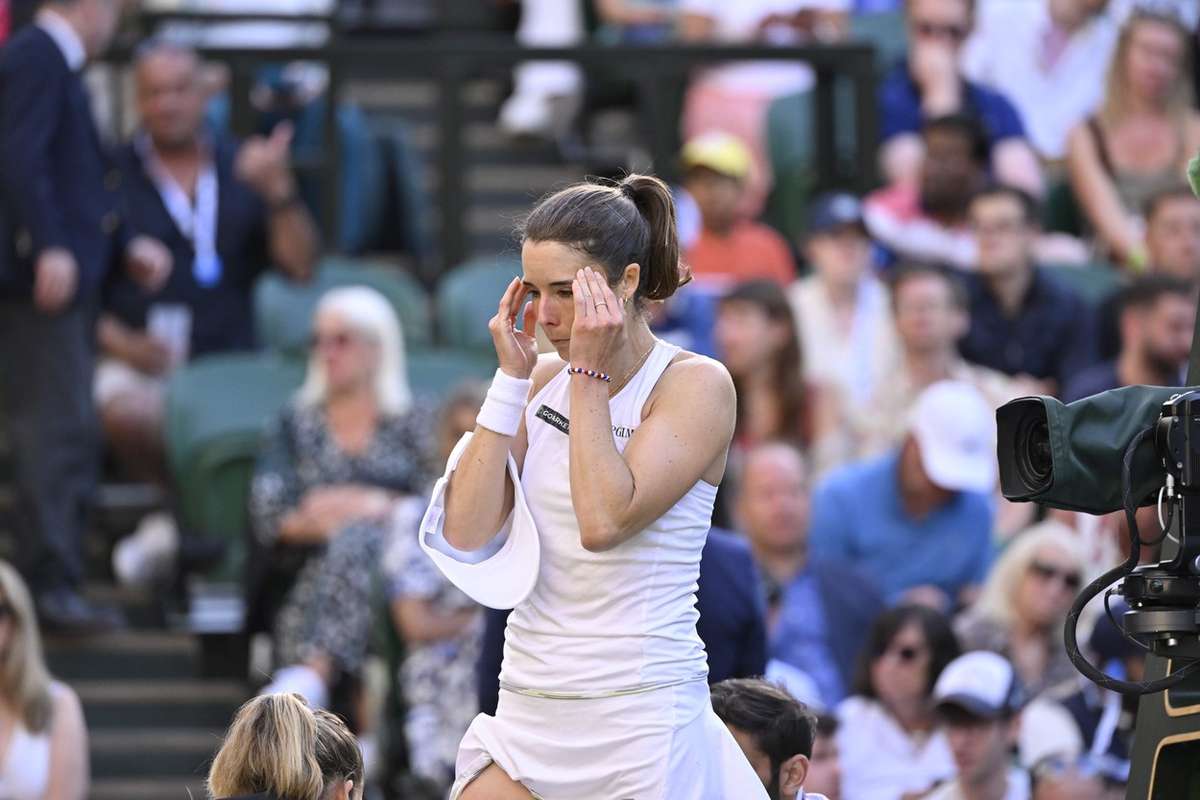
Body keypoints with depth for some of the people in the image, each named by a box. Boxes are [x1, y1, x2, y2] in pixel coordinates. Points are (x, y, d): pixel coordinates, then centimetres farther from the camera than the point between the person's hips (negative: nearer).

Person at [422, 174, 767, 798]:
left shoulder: (696, 385, -6)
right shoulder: (545, 380, 11)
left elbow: (604, 520, -20)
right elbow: (467, 534, 0)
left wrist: (590, 373, -13)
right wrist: (511, 378, -1)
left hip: (640, 720, -5)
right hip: (529, 712, 5)